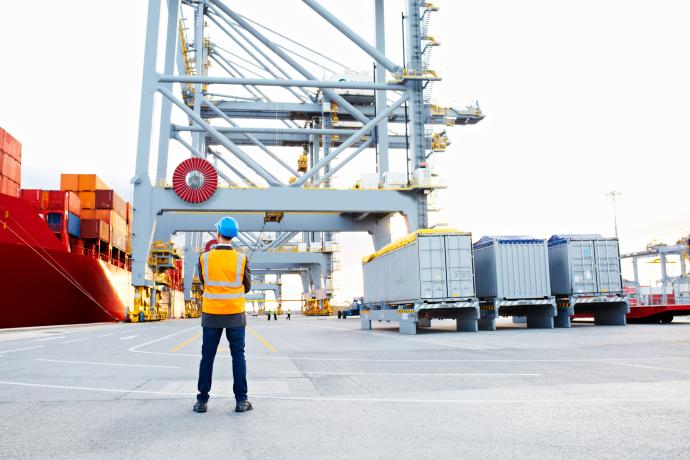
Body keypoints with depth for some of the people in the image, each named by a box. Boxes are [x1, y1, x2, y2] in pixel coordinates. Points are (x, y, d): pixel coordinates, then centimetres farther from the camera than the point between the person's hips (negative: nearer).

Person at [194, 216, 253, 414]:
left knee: (207, 357, 9)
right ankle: (241, 400, 6)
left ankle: (202, 400, 12)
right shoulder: (241, 259, -7)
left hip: (211, 315, 1)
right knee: (238, 357, 6)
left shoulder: (204, 258, -5)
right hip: (235, 315, 0)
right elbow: (246, 287, 3)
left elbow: (204, 283, 10)